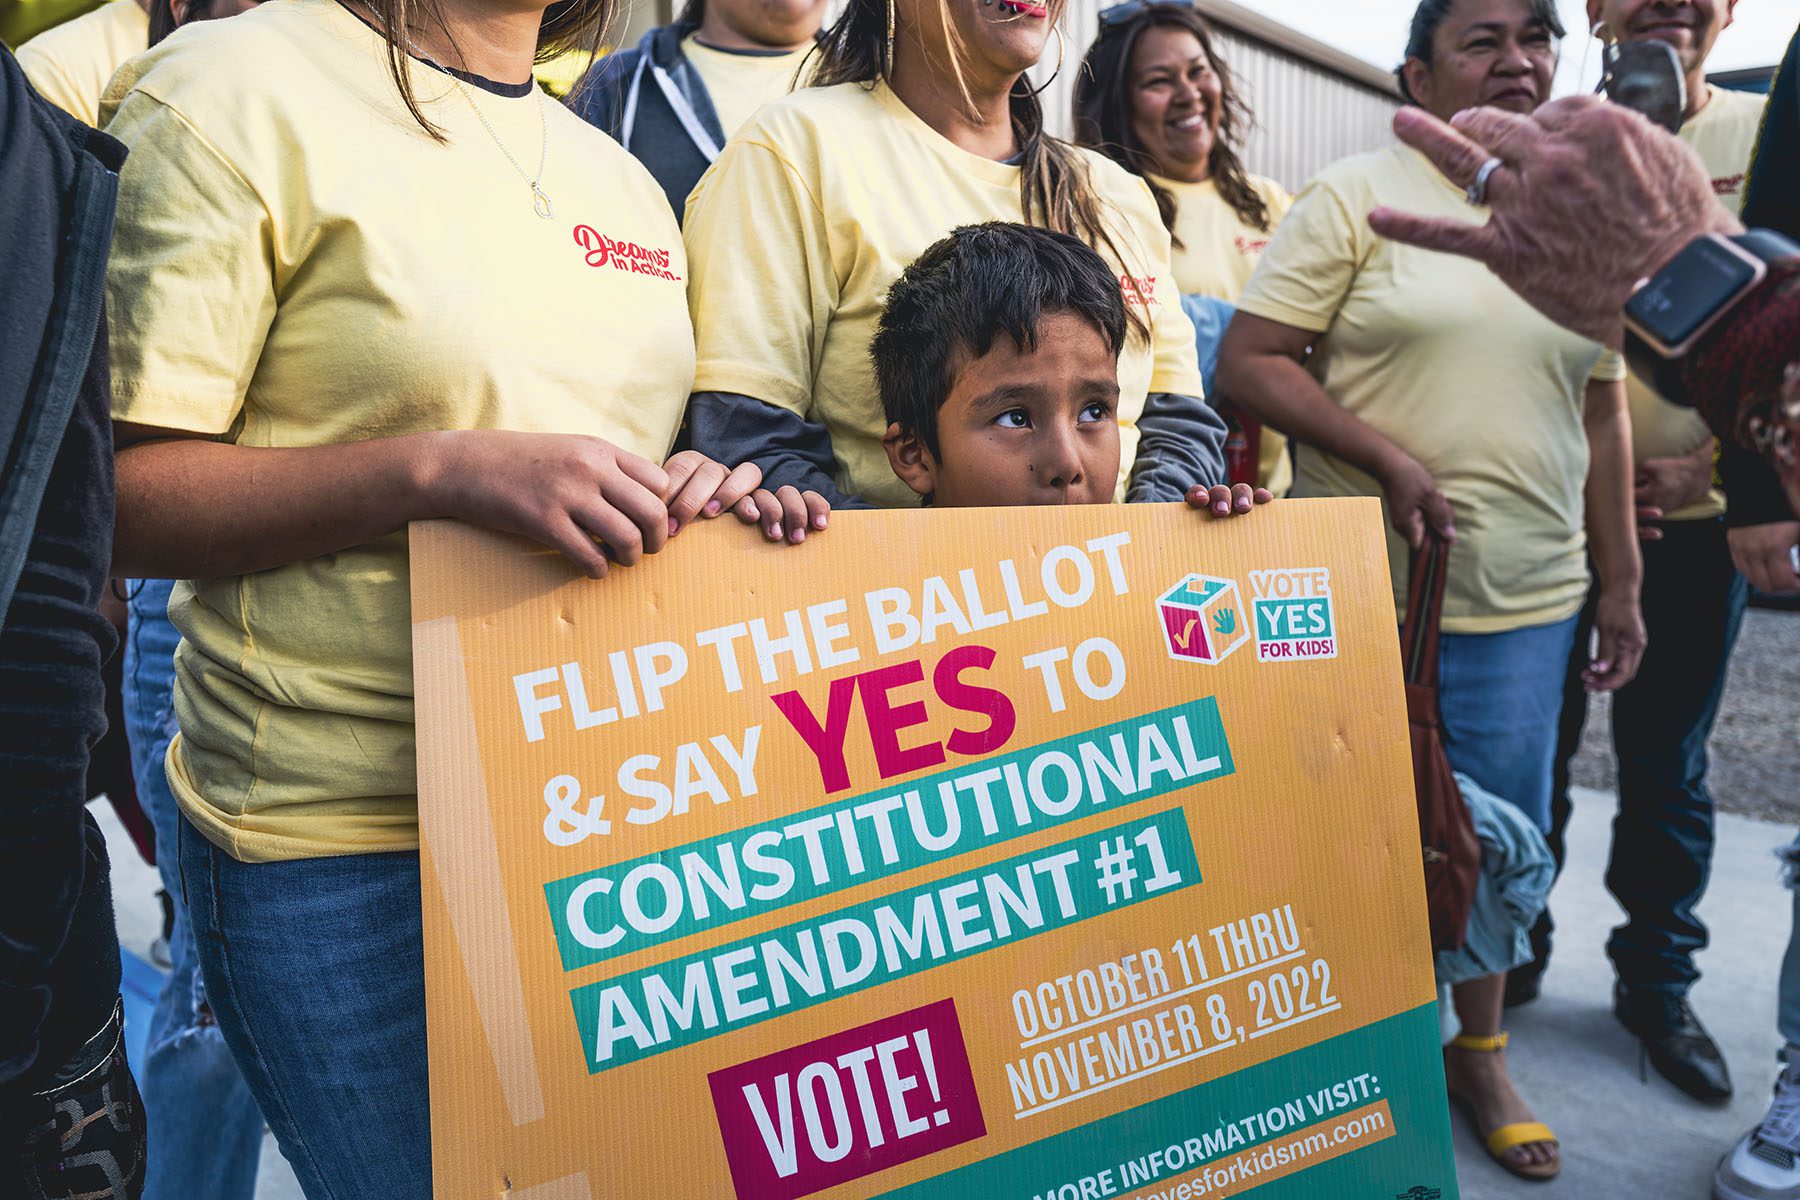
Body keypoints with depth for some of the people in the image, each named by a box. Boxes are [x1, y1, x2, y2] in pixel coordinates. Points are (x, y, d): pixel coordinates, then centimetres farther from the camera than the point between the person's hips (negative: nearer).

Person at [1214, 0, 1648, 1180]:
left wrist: (1622, 582, 13)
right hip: (1366, 588, -4)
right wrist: (1389, 459, -18)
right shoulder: (1356, 196, -3)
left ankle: (1481, 1053, 32)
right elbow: (1248, 361, -10)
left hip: (1526, 598, 4)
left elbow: (1600, 409, 14)